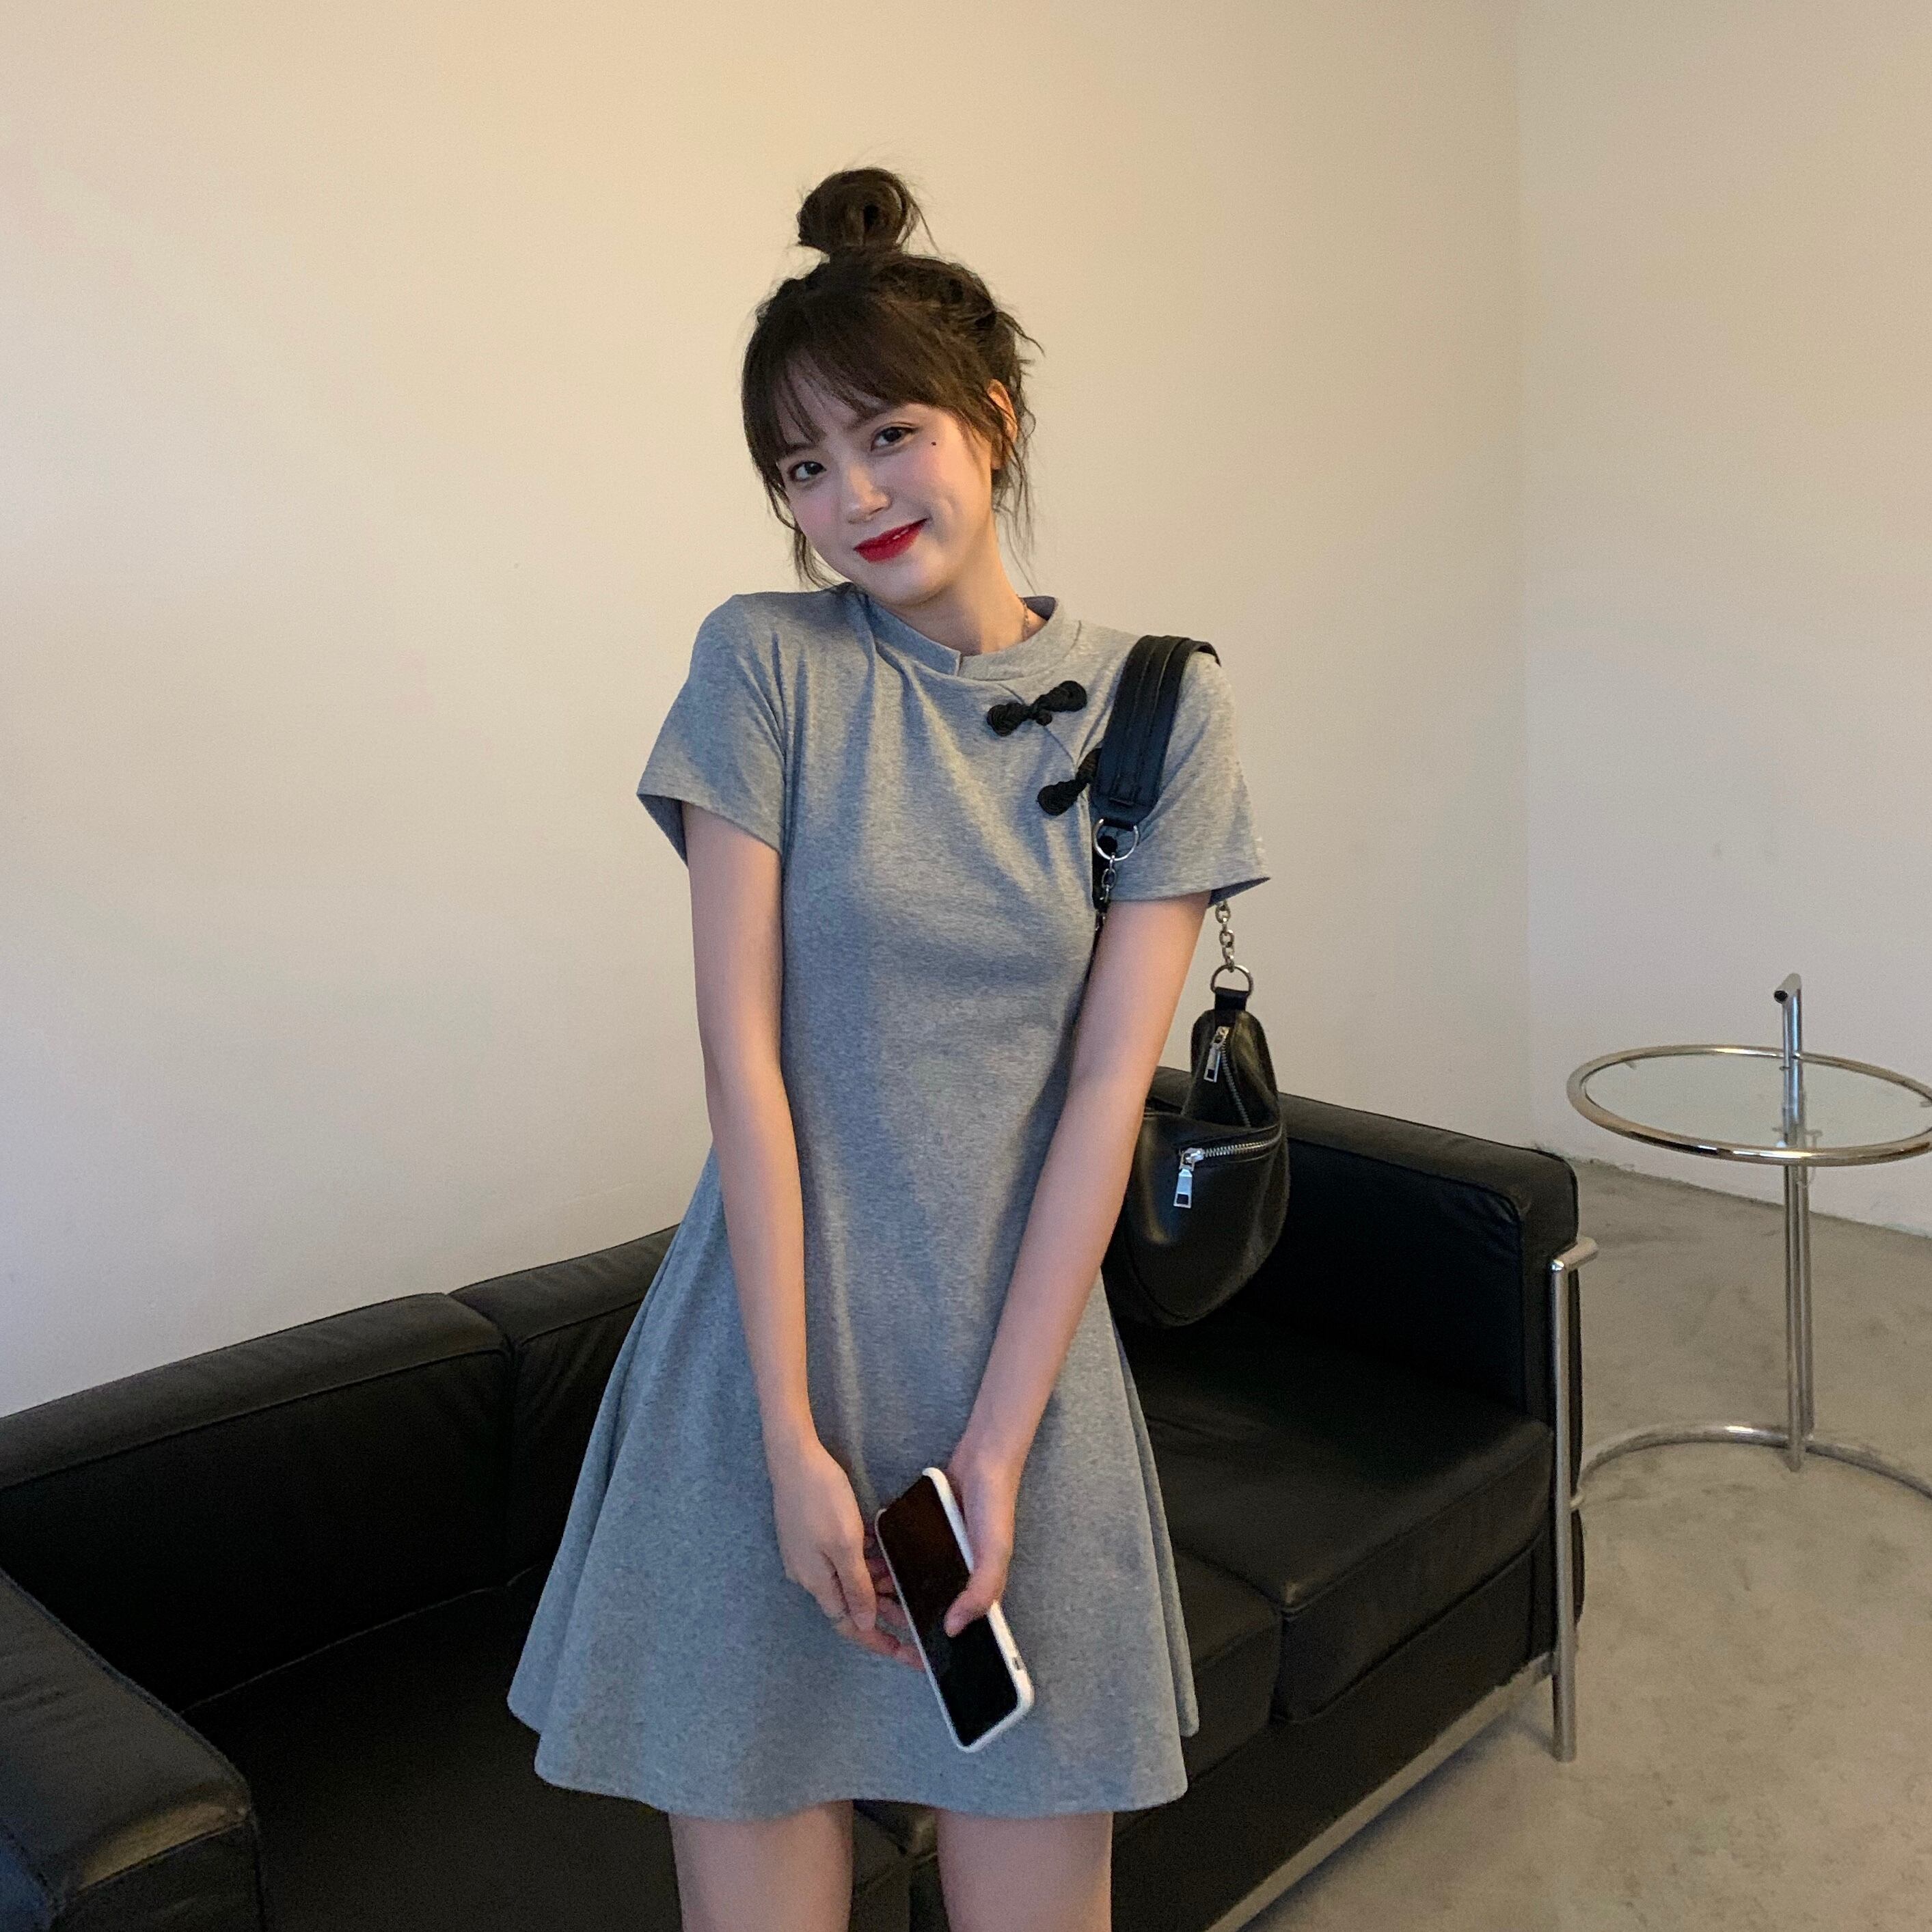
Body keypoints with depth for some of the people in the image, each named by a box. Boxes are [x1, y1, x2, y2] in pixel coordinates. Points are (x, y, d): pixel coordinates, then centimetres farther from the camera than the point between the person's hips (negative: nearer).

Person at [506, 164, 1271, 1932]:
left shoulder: (1161, 703, -1)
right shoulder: (765, 664, -4)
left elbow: (1107, 1089, -5)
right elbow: (744, 1055, -8)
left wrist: (995, 1441, -8)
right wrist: (795, 1438, -11)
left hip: (1023, 1365, 1)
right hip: (770, 1351, 0)